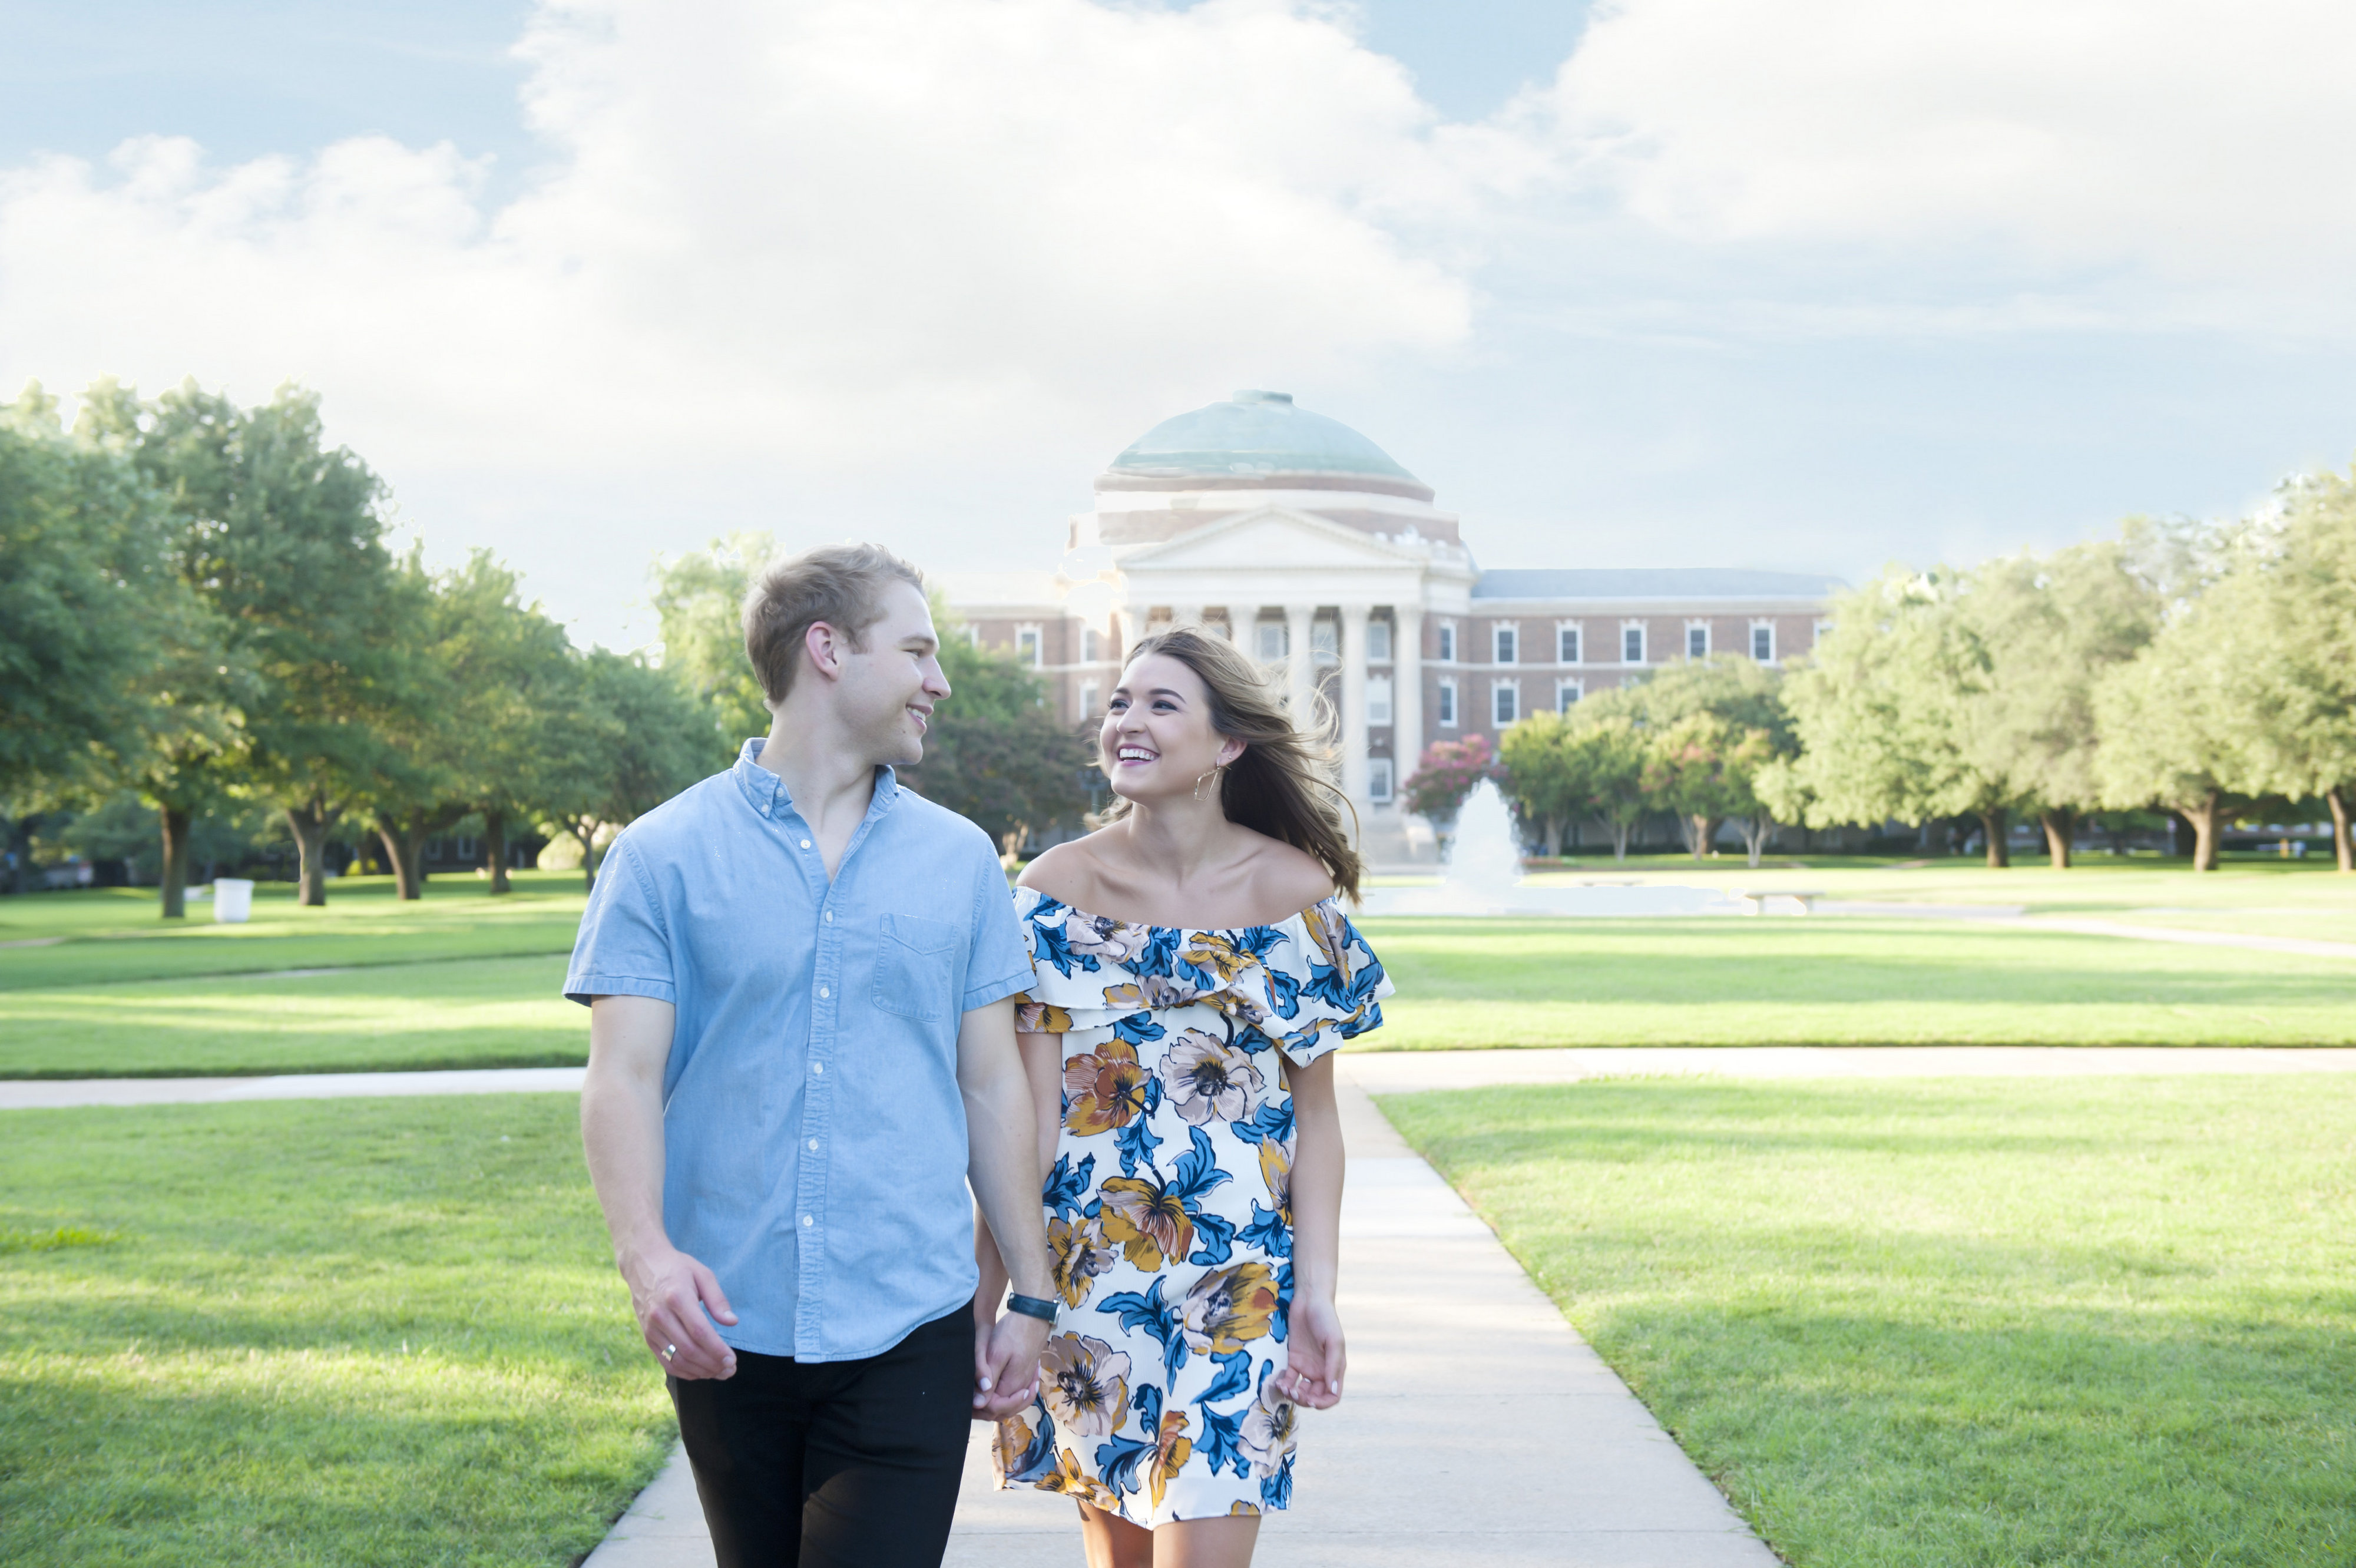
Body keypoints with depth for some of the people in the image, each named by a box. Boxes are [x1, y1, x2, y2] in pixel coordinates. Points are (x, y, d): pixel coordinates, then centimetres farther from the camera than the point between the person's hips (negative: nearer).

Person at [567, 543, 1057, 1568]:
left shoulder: (961, 860, 8)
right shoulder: (663, 856, 0)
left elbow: (991, 1086, 10)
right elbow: (623, 1076, -7)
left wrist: (1031, 1296, 9)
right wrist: (645, 1252, -24)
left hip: (908, 1332, 1)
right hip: (728, 1331, 0)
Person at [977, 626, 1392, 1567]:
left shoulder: (1294, 891, -2)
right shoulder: (1057, 888, -1)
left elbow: (1315, 1113, 0)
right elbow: (1029, 1106, -2)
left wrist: (1318, 1292, -7)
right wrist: (987, 1283, -6)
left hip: (1235, 1278, -1)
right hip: (1085, 1269, 1)